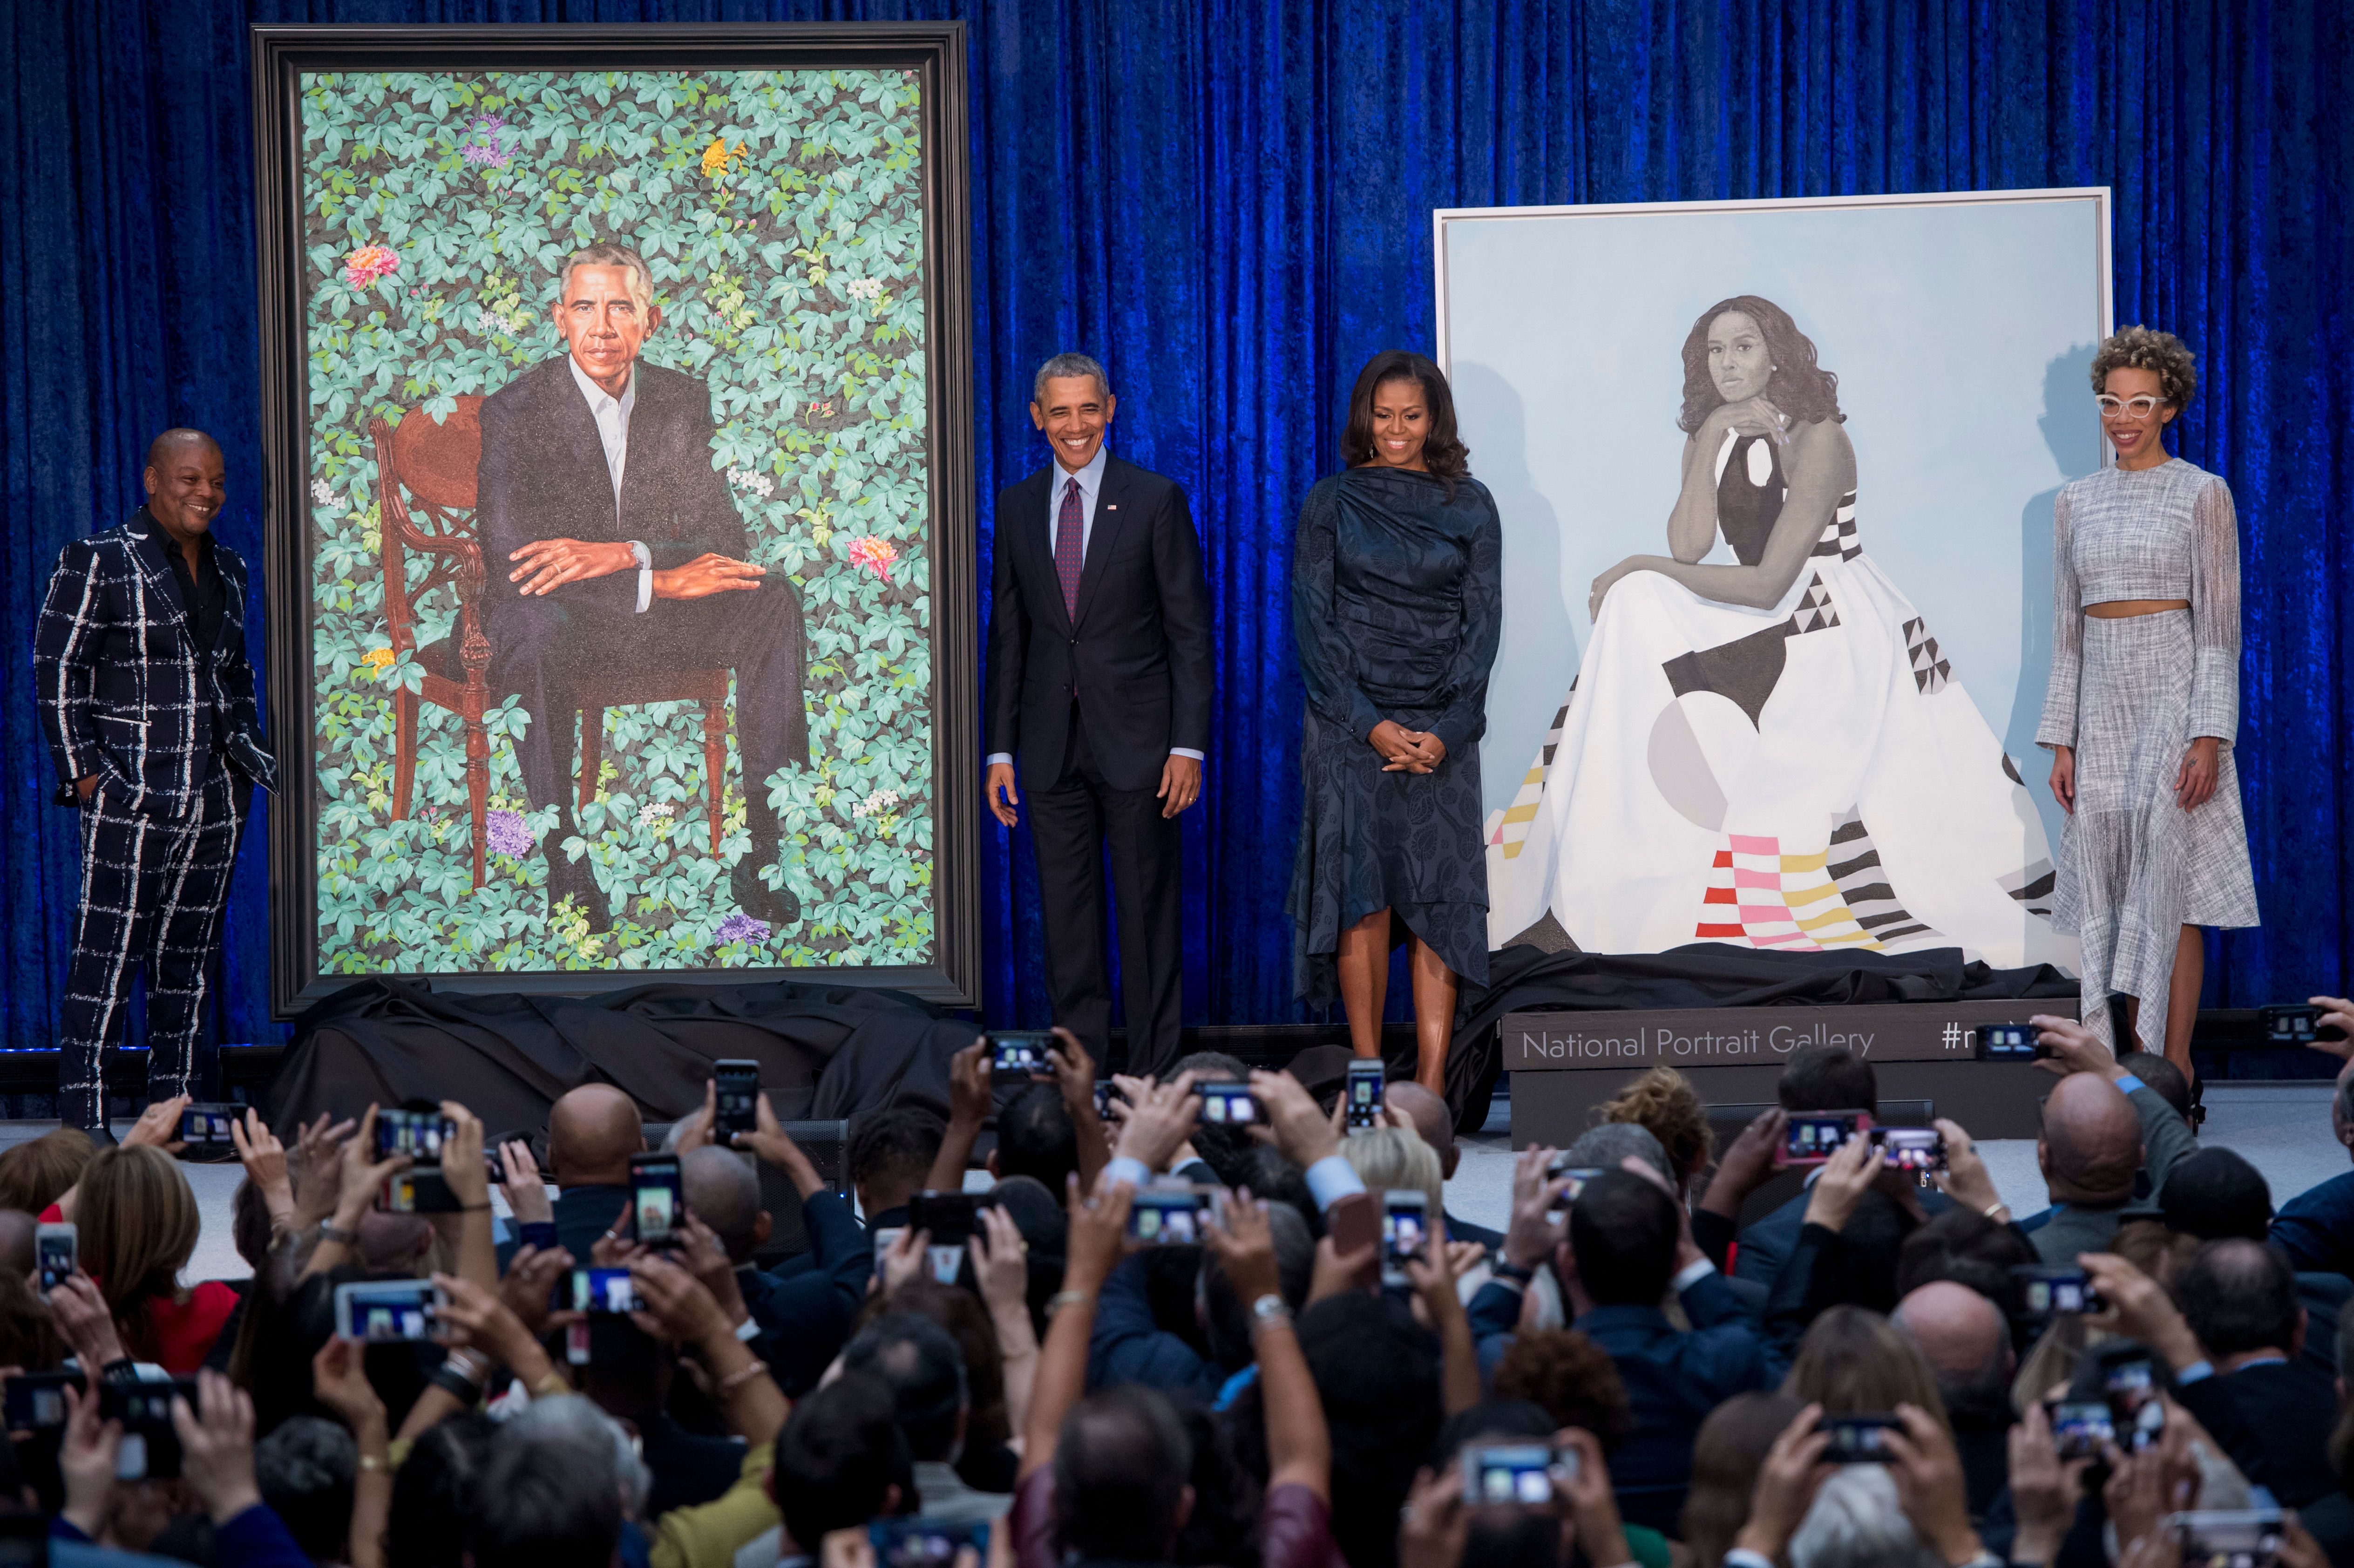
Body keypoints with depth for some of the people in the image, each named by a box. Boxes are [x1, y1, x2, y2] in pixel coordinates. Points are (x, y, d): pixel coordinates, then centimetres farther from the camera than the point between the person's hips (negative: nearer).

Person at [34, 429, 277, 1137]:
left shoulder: (229, 570, 15)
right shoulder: (98, 562, -5)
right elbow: (56, 670, -7)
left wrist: (252, 756, 15)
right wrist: (83, 770, -12)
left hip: (214, 799, 7)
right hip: (129, 792, -7)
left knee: (189, 958, 9)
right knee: (106, 953, -8)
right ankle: (84, 1121, -7)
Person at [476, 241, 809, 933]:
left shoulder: (683, 399, 2)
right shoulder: (514, 412, -12)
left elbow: (725, 536, -4)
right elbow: (510, 561, -23)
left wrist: (623, 555, -25)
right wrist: (660, 582, -30)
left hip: (654, 610, 4)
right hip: (556, 616, -4)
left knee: (774, 601, -21)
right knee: (537, 629, -39)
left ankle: (763, 846, -21)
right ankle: (565, 868, -31)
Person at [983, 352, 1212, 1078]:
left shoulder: (1156, 500, -1)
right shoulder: (1016, 507, 9)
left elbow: (1190, 630, -3)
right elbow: (1007, 634, 12)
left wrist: (1189, 745, -9)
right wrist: (1000, 750, 6)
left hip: (1136, 740, -3)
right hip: (1051, 744, 3)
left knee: (1149, 909, 1)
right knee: (1065, 911, 5)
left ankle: (1152, 1074, 7)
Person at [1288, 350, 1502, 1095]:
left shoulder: (1469, 506, 8)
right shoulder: (1331, 503, 5)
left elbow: (1483, 621, 4)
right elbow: (1313, 621, 0)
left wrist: (1447, 729, -9)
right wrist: (1371, 723, -10)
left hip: (1441, 732, 1)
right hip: (1349, 726, -1)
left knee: (1438, 898, -4)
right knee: (1360, 894, -4)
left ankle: (1431, 1085, -4)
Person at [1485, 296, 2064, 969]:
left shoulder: (1818, 439, -14)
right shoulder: (1710, 440, 8)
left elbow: (1767, 585, -18)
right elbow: (1689, 548, -8)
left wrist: (1641, 569, -12)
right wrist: (1712, 440, -14)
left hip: (1841, 632, -7)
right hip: (1766, 631, 7)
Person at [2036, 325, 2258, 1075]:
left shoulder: (2202, 495, -2)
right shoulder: (2077, 500, 12)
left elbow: (2220, 625, -6)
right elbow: (2067, 628, 13)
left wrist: (2210, 737, -15)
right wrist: (2061, 740, 7)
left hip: (2175, 695, -5)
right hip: (2102, 704, 5)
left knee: (2170, 881, -9)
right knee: (2113, 892, 3)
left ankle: (2176, 1070, -7)